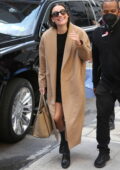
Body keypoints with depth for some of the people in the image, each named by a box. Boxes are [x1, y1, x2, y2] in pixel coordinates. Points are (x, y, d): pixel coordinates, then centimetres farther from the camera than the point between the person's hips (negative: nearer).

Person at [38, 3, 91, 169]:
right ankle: (64, 139, 34)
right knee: (56, 117, 0)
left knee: (70, 118, 3)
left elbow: (87, 57, -4)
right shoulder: (46, 36, -1)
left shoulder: (79, 32, -6)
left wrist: (80, 45, -24)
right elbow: (43, 62, 7)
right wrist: (42, 83, 8)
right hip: (55, 83, 2)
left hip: (73, 83, -2)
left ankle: (66, 150, 24)